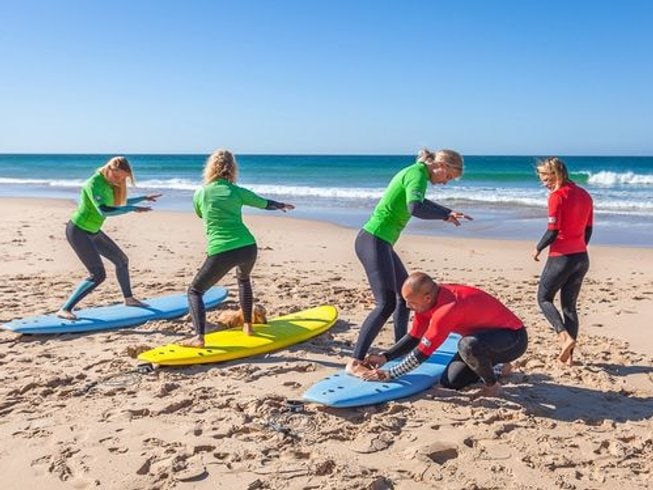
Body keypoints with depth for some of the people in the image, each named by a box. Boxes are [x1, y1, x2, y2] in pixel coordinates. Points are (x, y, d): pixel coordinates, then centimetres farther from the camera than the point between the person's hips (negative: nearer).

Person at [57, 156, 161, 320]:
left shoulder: (109, 184, 1)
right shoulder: (94, 184, -25)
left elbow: (119, 202, 21)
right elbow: (103, 210, -41)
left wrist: (144, 198, 22)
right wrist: (133, 209, -41)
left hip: (93, 232, 9)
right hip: (78, 231, -9)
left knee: (122, 260, 16)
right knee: (98, 274, -15)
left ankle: (128, 299, 35)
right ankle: (65, 309, -10)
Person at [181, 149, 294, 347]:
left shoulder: (200, 193, 5)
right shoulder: (237, 191, 7)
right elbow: (266, 204, 22)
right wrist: (283, 205, 43)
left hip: (220, 252, -3)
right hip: (248, 248, 3)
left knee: (195, 291, 11)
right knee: (243, 279, 35)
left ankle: (199, 337, -8)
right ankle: (247, 325, 37)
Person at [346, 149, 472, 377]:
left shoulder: (413, 171, 18)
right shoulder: (418, 174, -12)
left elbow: (419, 201, 39)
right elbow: (415, 208, -31)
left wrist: (448, 212, 37)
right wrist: (445, 215, -17)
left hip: (380, 242, 11)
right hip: (374, 241, -11)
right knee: (386, 303, -16)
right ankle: (355, 362, -18)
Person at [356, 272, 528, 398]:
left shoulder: (447, 309, -35)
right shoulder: (428, 299, -9)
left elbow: (422, 353, -29)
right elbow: (413, 337, 3)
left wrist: (389, 374, -21)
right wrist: (384, 357, -8)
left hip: (513, 338, -9)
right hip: (486, 334, 9)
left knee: (468, 345, -39)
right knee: (450, 382, 2)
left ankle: (492, 385, -9)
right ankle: (498, 368, 23)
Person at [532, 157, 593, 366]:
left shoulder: (557, 196, -14)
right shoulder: (584, 195, 9)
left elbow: (553, 231, -17)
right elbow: (589, 229, 13)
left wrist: (537, 249, -2)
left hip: (561, 257, -7)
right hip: (582, 258, 7)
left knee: (544, 298, 9)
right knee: (570, 305, 13)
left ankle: (565, 336, -12)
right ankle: (569, 355, 14)